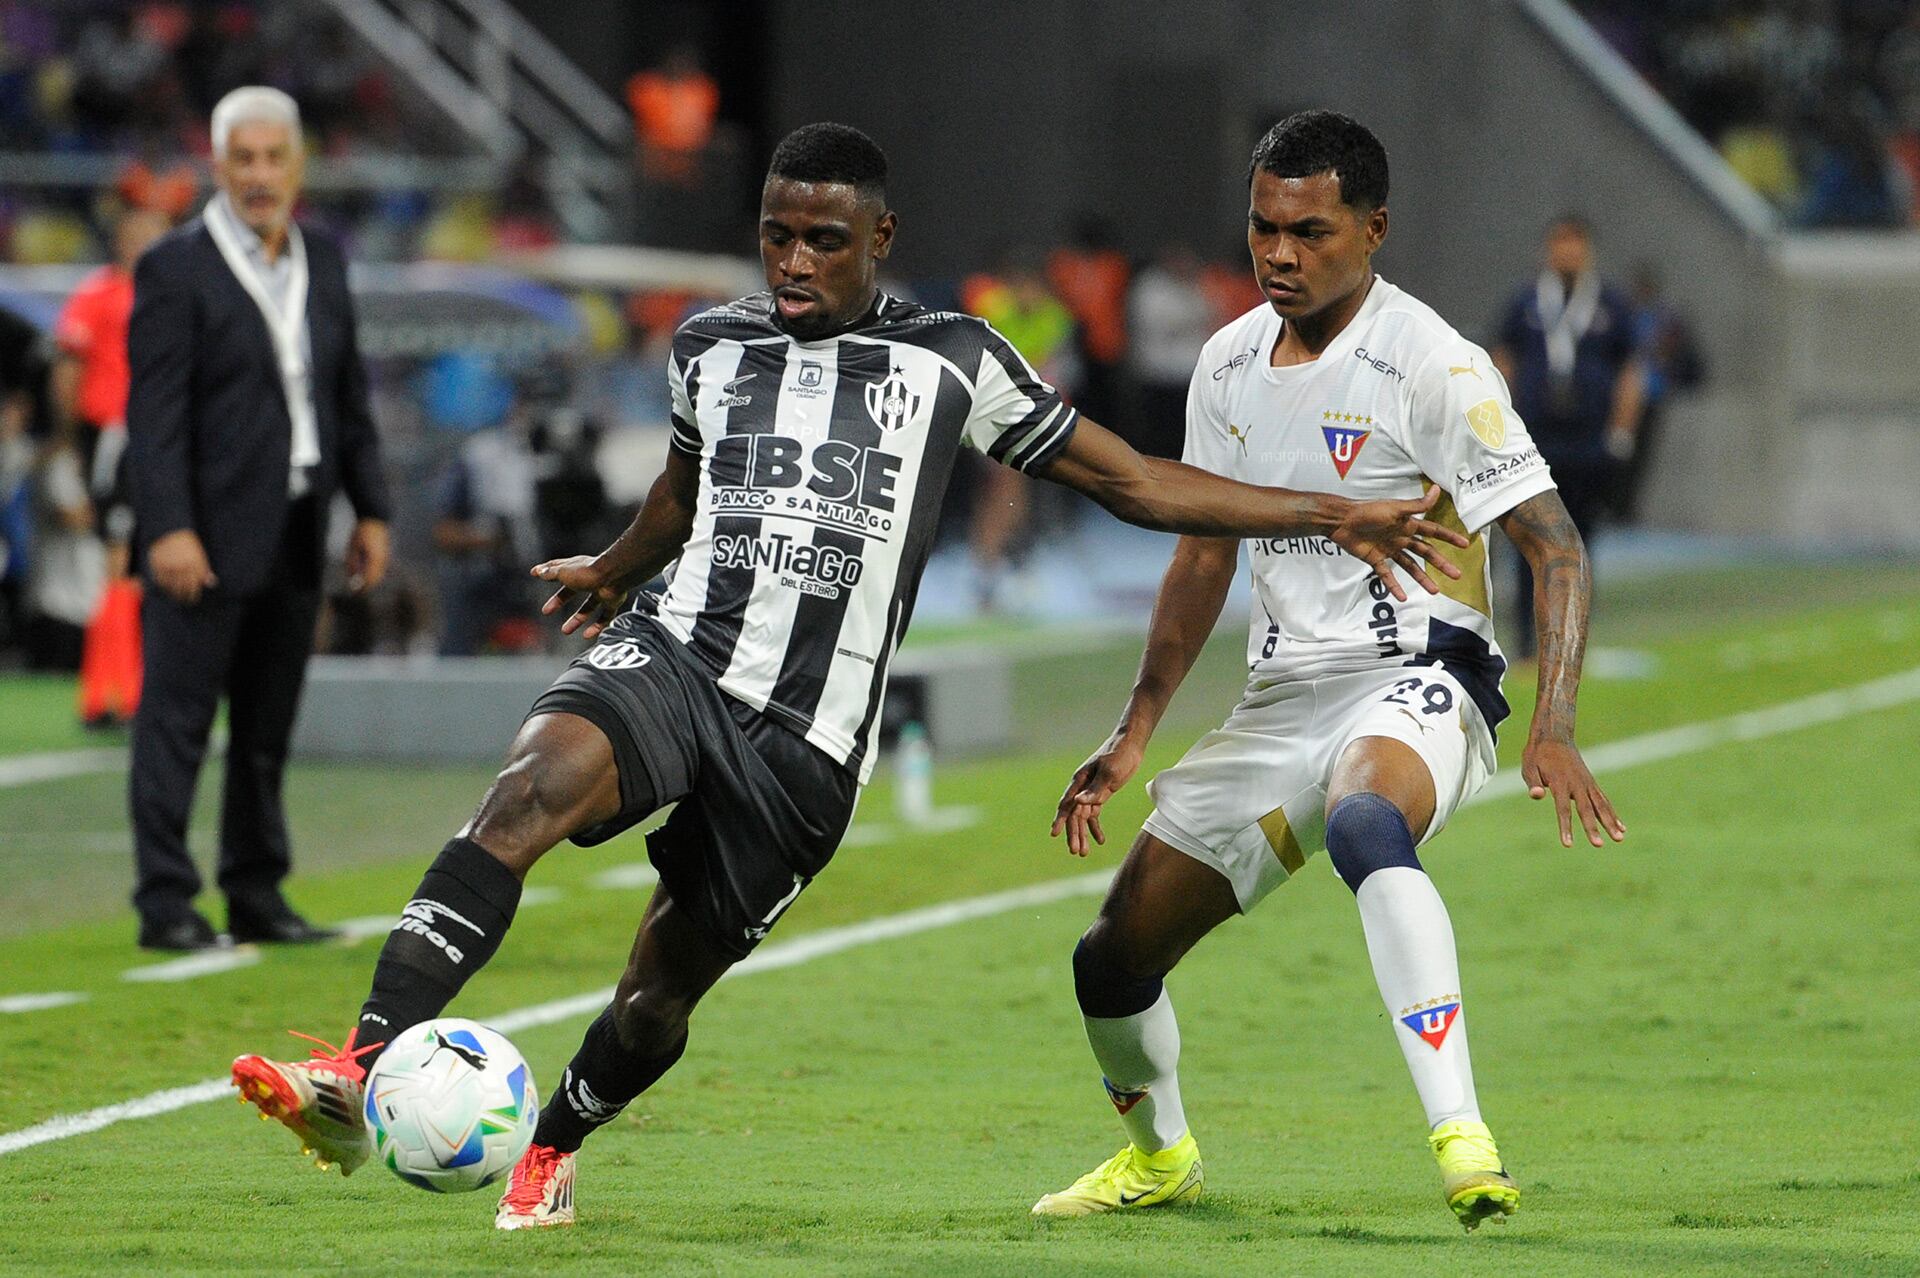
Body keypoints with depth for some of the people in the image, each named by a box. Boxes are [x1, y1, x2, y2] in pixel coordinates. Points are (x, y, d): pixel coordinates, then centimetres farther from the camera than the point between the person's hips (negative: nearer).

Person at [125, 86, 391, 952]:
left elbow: (350, 396, 18)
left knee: (268, 727, 12)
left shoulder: (322, 265, 12)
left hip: (294, 538, 6)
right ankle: (166, 905, -2)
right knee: (177, 720, -4)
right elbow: (154, 412, -12)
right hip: (207, 538, -6)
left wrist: (370, 508, 12)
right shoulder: (175, 270, -7)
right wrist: (168, 528, -19)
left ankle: (257, 897, 19)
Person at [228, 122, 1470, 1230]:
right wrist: (614, 569, 53)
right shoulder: (712, 343, 12)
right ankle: (365, 1074, -44)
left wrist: (1329, 515, 6)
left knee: (664, 988, 4)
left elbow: (1131, 480, 10)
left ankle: (549, 1151, 37)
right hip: (675, 654, 1)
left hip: (806, 746, -1)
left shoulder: (950, 360, 4)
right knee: (530, 788, -31)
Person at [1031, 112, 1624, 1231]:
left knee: (1364, 823, -43)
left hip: (1414, 684, -7)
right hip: (1281, 702, 7)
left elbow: (1556, 547, -14)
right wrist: (1133, 737, 17)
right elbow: (1205, 553, 22)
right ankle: (1158, 1155, 39)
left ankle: (1462, 1140, -49)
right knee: (1114, 958, 7)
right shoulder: (1229, 367, 9)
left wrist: (1554, 729, -26)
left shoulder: (1430, 366, -12)